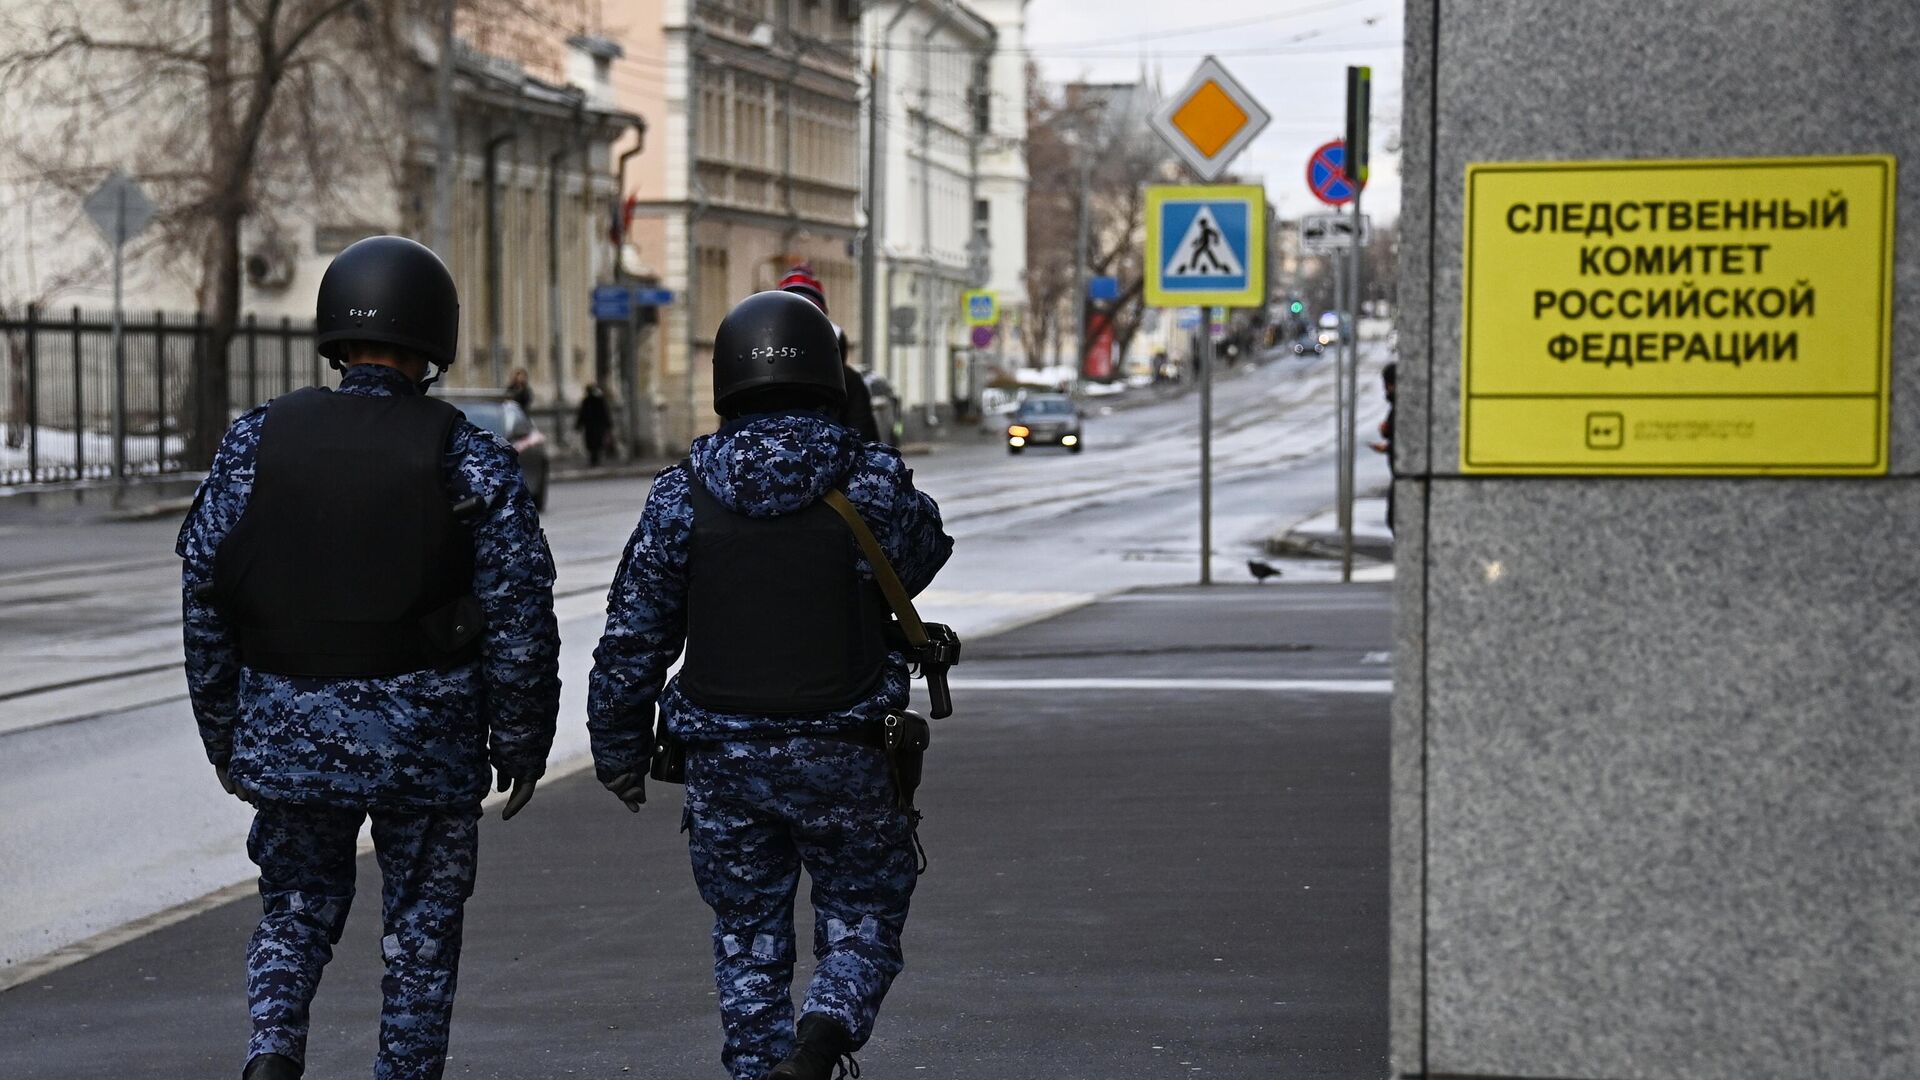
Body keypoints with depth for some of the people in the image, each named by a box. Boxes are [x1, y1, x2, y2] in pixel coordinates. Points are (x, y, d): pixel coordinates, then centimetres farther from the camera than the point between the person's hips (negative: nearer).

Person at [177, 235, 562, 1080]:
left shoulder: (258, 440, 1)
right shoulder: (468, 461, -5)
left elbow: (205, 592, 2)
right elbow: (519, 619, -7)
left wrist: (223, 733, 11)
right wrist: (520, 746, 3)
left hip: (287, 729, 2)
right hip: (425, 739, -2)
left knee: (296, 905, 17)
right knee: (421, 928, 12)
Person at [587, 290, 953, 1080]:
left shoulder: (683, 494, -3)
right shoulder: (872, 484, -6)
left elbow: (633, 636, 0)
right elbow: (924, 551, 16)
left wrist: (618, 748, 12)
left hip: (724, 760, 2)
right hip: (843, 754, -1)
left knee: (748, 942, 14)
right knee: (863, 925, 10)